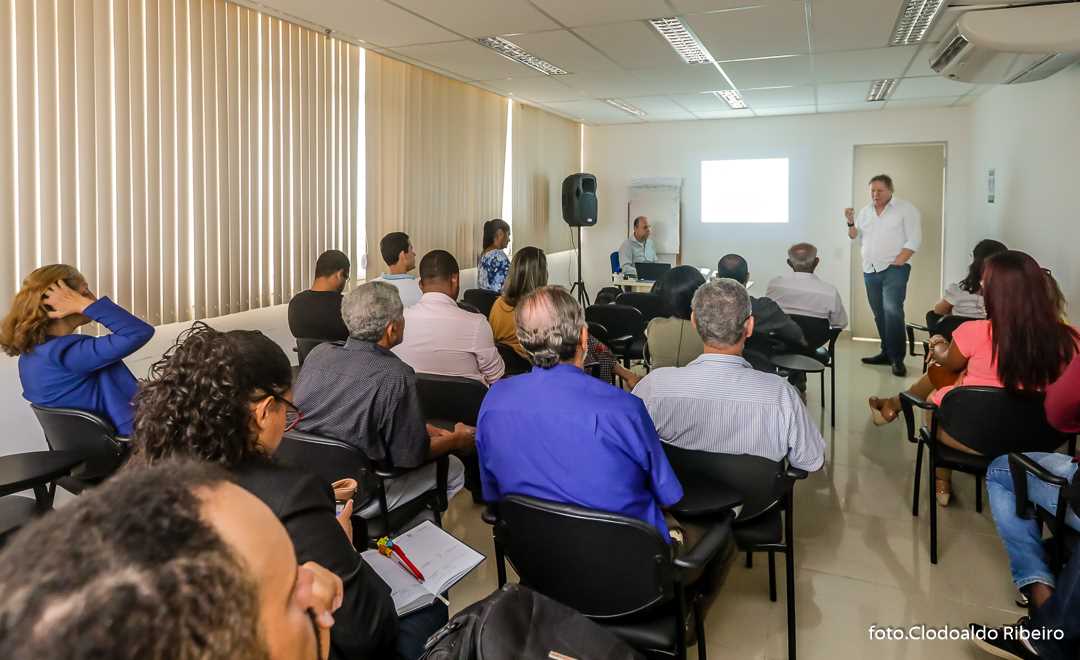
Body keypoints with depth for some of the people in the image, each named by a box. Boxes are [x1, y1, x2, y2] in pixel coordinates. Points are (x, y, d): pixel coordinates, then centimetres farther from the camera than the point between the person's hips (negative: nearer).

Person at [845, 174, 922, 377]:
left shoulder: (906, 209, -2)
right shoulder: (865, 211, 15)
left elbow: (914, 241, -7)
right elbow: (856, 238, 15)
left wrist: (896, 262, -14)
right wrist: (851, 223, -1)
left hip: (894, 269, -6)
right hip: (870, 270, 6)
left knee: (892, 312, -17)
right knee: (879, 314, 9)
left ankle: (897, 359, -13)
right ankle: (887, 353, 19)